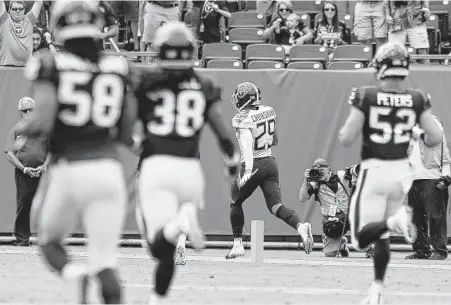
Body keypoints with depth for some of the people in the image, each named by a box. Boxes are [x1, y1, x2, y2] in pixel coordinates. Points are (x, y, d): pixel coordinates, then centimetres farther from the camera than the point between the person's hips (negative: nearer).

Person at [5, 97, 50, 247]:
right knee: (23, 206, -2)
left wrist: (44, 166, -4)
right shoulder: (16, 130, 7)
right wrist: (24, 169, -10)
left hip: (42, 173, 1)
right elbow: (9, 154, 1)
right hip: (23, 173, -1)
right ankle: (22, 238, 6)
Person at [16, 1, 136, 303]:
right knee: (105, 262, 4)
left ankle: (73, 273, -13)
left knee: (50, 242, 20)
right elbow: (127, 135, 8)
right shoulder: (119, 69, 6)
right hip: (108, 169, 2)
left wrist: (22, 130, 10)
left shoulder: (52, 66, -4)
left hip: (67, 168, -2)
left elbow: (44, 122, -11)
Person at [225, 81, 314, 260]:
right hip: (270, 163, 5)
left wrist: (248, 171, -40)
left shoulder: (243, 119, -14)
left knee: (235, 202, 17)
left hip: (254, 166, -5)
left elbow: (247, 145, -29)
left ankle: (237, 245, 16)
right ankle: (300, 227, -30)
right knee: (275, 206, -2)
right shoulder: (268, 112, 6)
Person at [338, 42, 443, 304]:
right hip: (402, 171, 4)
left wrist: (348, 126, 10)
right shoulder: (417, 100, -4)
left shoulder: (365, 97, -12)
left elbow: (347, 140, -13)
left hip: (374, 171, -4)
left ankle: (395, 220, -27)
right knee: (382, 236, 20)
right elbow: (436, 138, -6)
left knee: (362, 238, 0)